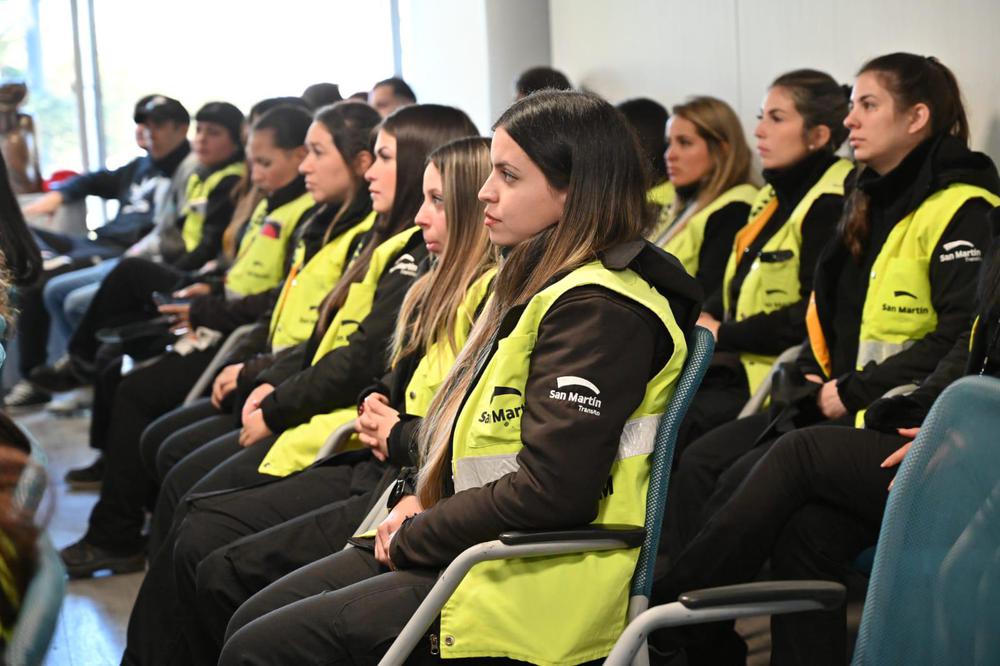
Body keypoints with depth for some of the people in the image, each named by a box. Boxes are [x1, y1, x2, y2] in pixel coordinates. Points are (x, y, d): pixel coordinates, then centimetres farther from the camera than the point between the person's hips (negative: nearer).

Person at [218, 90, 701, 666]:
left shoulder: (599, 311, -18)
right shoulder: (541, 283, 14)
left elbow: (548, 492, -24)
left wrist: (414, 536, -11)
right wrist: (423, 502, 5)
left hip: (529, 582, -10)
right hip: (472, 547, 10)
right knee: (253, 619, 7)